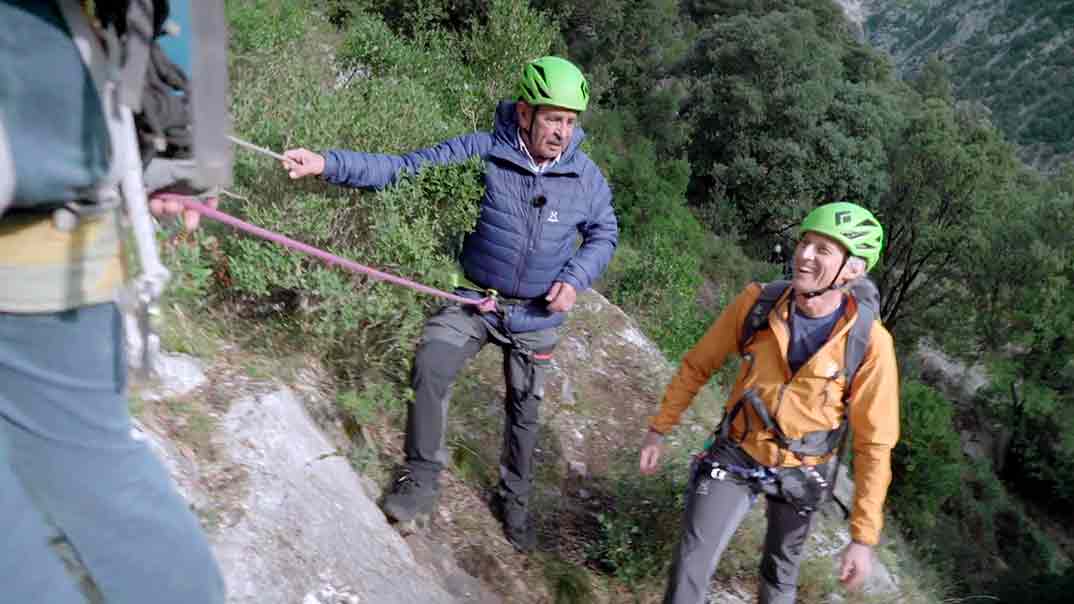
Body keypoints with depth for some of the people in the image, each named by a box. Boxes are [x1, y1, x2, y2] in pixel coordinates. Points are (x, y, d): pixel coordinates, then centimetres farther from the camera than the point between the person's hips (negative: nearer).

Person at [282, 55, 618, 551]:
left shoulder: (586, 176, -9)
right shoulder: (478, 153, -17)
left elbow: (603, 234, 5)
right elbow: (402, 168, -18)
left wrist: (575, 278, -13)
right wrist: (329, 164, -29)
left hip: (536, 314, 2)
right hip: (473, 299, -1)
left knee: (524, 408, 13)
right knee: (430, 368, -23)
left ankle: (514, 499, 37)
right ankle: (422, 478, -1)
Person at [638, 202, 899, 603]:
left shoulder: (870, 344, -24)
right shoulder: (757, 302, -20)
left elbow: (874, 442, -15)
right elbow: (698, 365, -5)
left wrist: (864, 536, -12)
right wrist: (659, 428, 2)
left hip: (799, 472, 0)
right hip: (735, 456, 0)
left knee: (780, 570, 23)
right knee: (690, 568, -8)